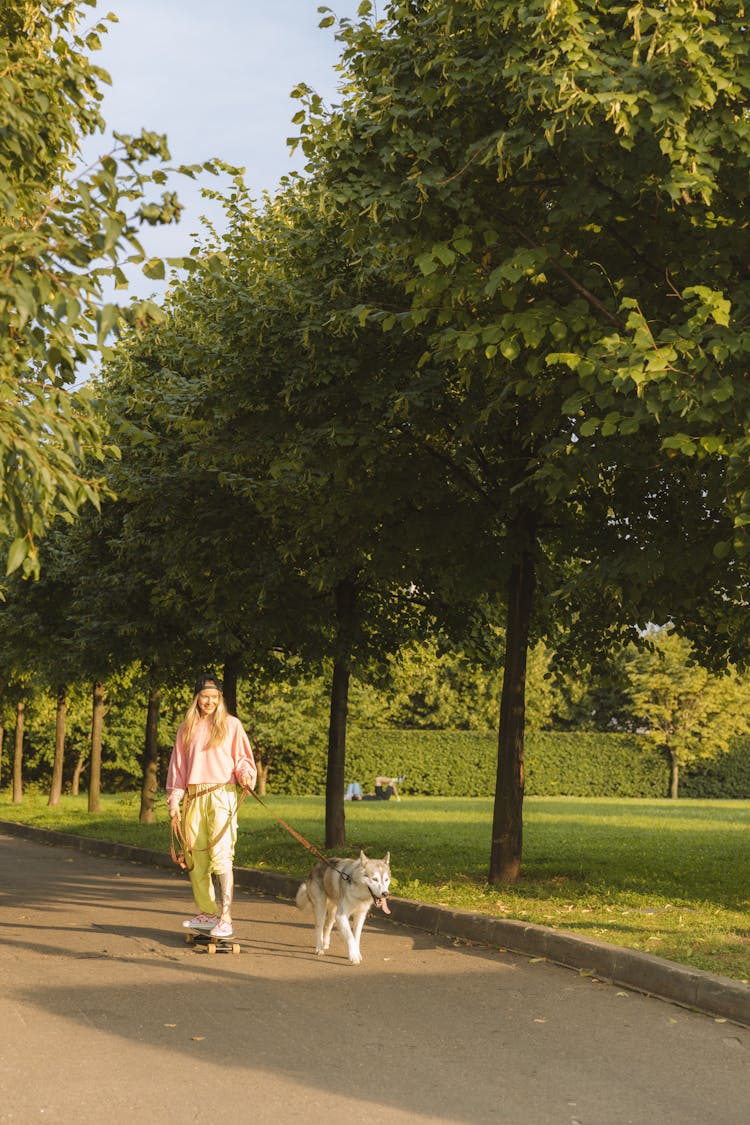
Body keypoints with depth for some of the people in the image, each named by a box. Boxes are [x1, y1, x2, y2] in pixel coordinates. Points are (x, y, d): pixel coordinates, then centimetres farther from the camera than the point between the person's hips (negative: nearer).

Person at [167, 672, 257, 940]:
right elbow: (178, 767, 15)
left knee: (221, 855, -12)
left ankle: (225, 919, -13)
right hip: (193, 797, 4)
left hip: (221, 795, -4)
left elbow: (243, 758, 7)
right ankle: (206, 914, 16)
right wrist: (174, 804, 9)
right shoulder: (187, 729, 15)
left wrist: (245, 774, -16)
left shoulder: (231, 725, 6)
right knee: (196, 858, 5)